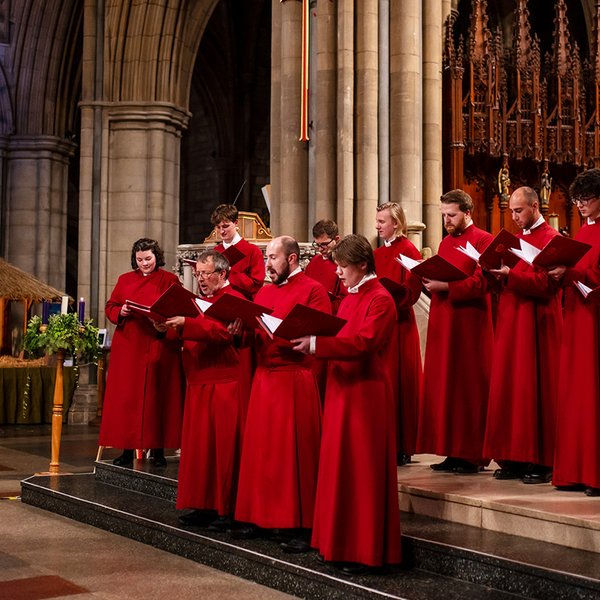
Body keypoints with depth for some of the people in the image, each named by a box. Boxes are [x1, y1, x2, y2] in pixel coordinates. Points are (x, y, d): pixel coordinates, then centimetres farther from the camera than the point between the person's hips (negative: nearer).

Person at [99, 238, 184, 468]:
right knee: (127, 397, 0)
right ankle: (128, 450, 4)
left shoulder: (169, 280, 3)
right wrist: (121, 312, -9)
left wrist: (165, 326, -22)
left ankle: (158, 450, 5)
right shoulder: (125, 280, 14)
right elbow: (110, 307, 13)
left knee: (156, 397, -1)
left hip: (159, 346, -3)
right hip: (128, 347, 3)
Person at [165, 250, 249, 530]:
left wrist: (186, 324, -27)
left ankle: (227, 509, 1)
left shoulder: (233, 299, -7)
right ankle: (204, 506, 15)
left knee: (224, 445, -4)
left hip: (225, 384, -8)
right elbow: (188, 337, 22)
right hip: (198, 383, 8)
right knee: (199, 445, 8)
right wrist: (172, 328, 2)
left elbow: (223, 332, -23)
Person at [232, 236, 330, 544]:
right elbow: (253, 335, 18)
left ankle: (300, 522, 4)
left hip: (295, 379, -7)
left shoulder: (313, 290, -4)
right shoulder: (264, 292, 18)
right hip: (264, 377, 7)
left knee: (295, 449, -4)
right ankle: (258, 517, 15)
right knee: (260, 447, 8)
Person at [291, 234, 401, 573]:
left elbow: (362, 344, -23)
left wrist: (316, 344, -26)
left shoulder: (380, 300, -11)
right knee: (340, 466, 11)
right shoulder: (350, 299, 16)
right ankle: (343, 543, 18)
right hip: (342, 390, 9)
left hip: (365, 395, -9)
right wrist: (311, 342, 1)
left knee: (362, 471, -4)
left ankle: (365, 551, 3)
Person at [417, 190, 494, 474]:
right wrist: (429, 280, 0)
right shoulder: (445, 243, 18)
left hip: (469, 324, -7)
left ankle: (472, 454, 1)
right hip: (442, 323, 7)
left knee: (469, 386, -4)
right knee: (443, 385, 5)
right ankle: (452, 451, 10)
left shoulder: (483, 241, -5)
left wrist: (445, 286, -20)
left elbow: (481, 283, -14)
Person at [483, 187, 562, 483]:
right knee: (508, 389, 5)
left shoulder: (551, 239, -6)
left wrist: (509, 275, -23)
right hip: (510, 323, 8)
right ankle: (514, 458, 10)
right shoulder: (515, 239, 18)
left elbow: (546, 284, -16)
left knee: (535, 389, -6)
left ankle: (541, 461, 0)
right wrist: (496, 273, 0)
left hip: (536, 324, -8)